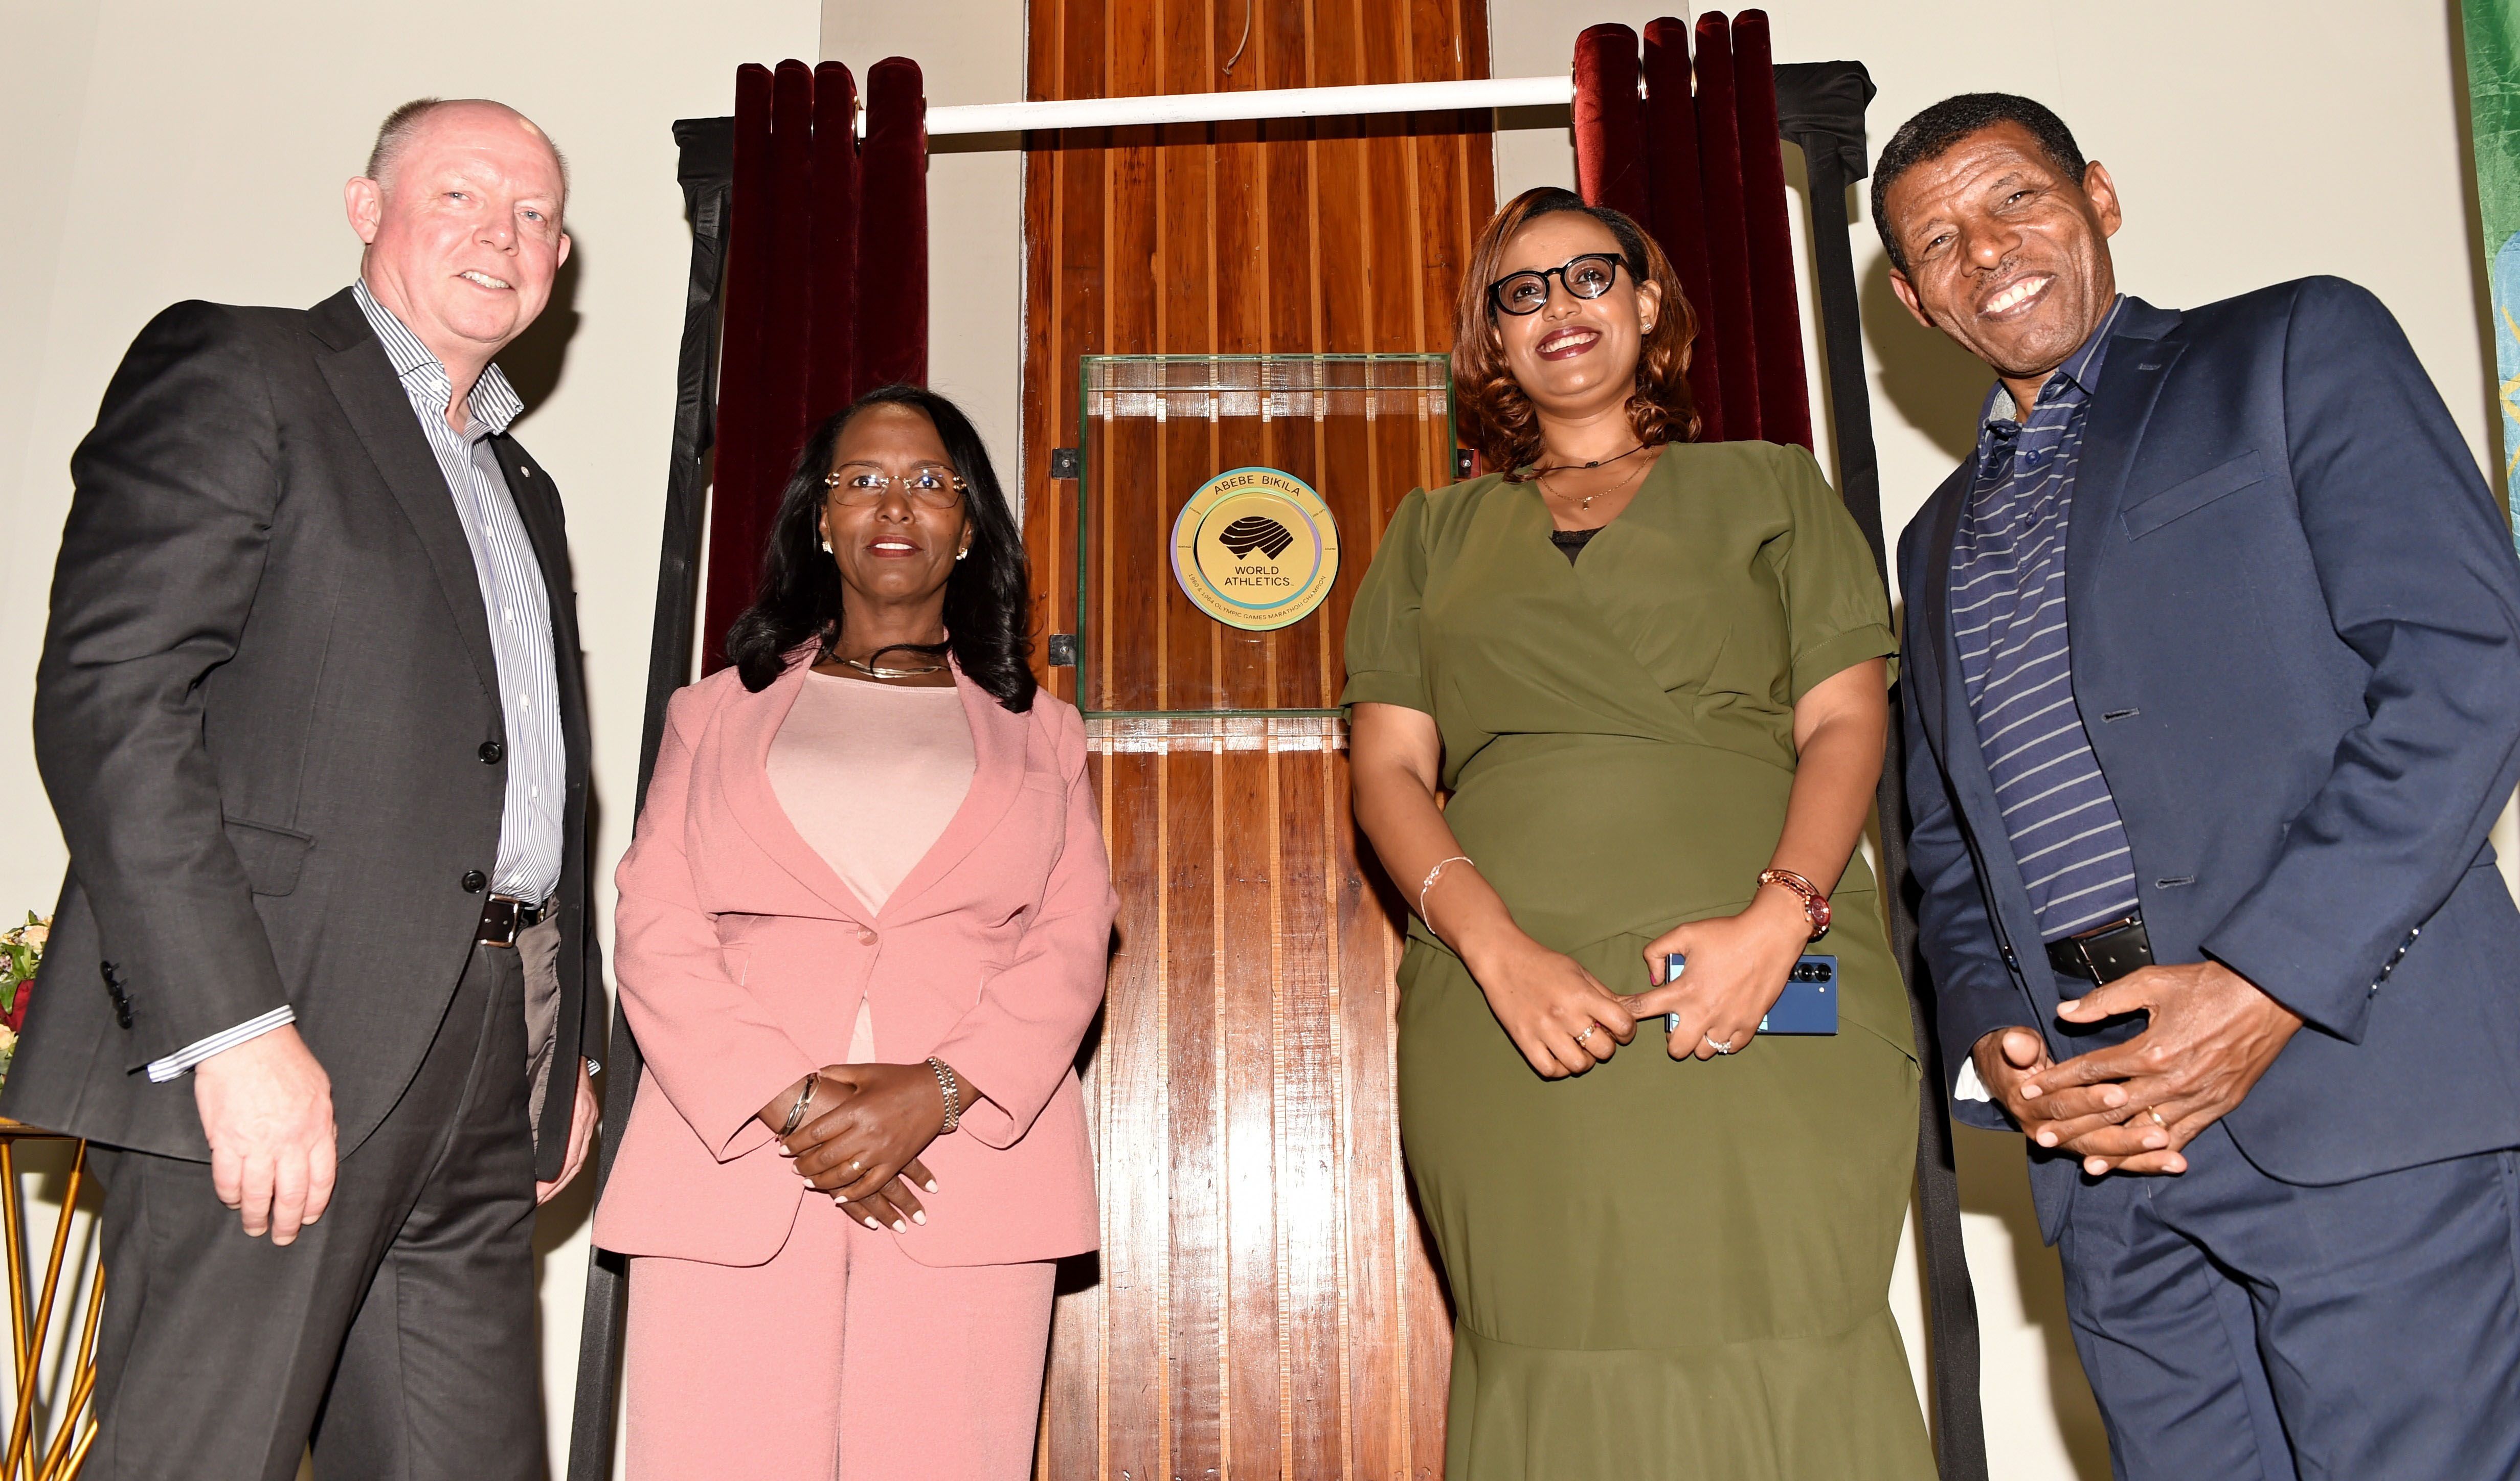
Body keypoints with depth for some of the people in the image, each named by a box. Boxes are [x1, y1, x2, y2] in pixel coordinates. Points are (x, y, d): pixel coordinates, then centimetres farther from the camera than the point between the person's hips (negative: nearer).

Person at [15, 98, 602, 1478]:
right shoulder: (235, 370, 1)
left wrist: (564, 1049, 17)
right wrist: (234, 1031, -20)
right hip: (275, 1054, -7)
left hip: (481, 1087, 7)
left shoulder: (522, 487, 25)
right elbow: (108, 693, -12)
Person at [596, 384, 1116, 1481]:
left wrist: (936, 1092, -11)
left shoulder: (1036, 732, 18)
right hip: (735, 1156, 0)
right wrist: (788, 1103, -10)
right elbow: (655, 929, 6)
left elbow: (1071, 940, 6)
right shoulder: (719, 711, 18)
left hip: (966, 1165, 0)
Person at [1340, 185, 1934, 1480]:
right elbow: (1389, 768, 10)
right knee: (1560, 1367, -3)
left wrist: (1778, 916, -11)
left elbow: (1845, 719, 9)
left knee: (1785, 1351, -7)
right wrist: (1500, 952, -9)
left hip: (1770, 998, -1)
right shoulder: (1434, 534, 21)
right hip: (1513, 1018, 1)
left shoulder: (1766, 487, 20)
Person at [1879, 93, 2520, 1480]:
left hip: (2346, 1071, -4)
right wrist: (1990, 1035, 0)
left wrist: (2274, 977, -16)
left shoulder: (2299, 348, 6)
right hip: (2096, 1123, 5)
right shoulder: (1942, 536, 22)